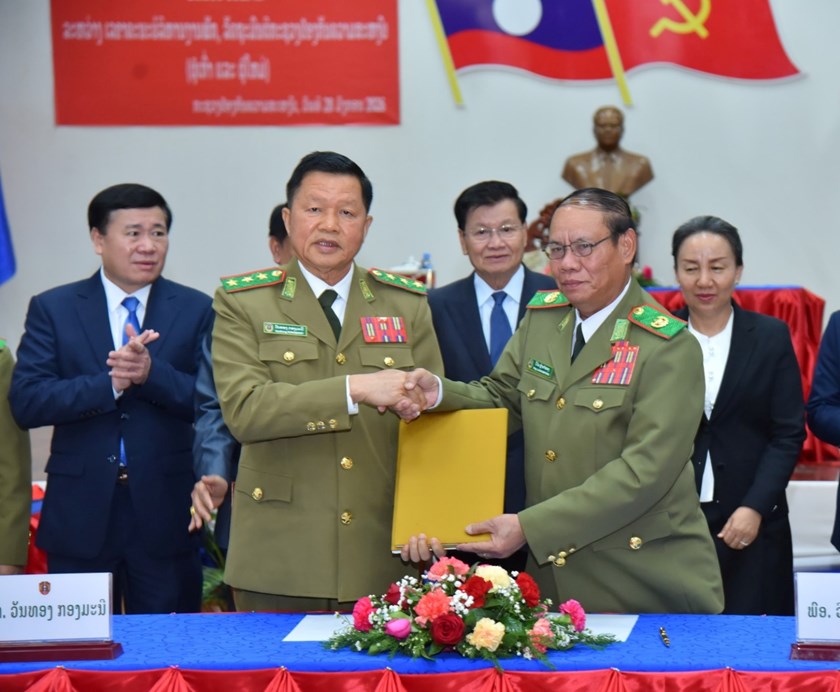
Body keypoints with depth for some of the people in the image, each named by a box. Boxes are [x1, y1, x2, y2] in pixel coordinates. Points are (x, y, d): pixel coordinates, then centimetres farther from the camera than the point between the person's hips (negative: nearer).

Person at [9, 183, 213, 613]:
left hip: (165, 512, 0)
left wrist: (151, 373, -21)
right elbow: (26, 403, -8)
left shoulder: (196, 311, 4)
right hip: (80, 514, 0)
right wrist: (110, 383, -19)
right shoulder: (52, 309, 4)